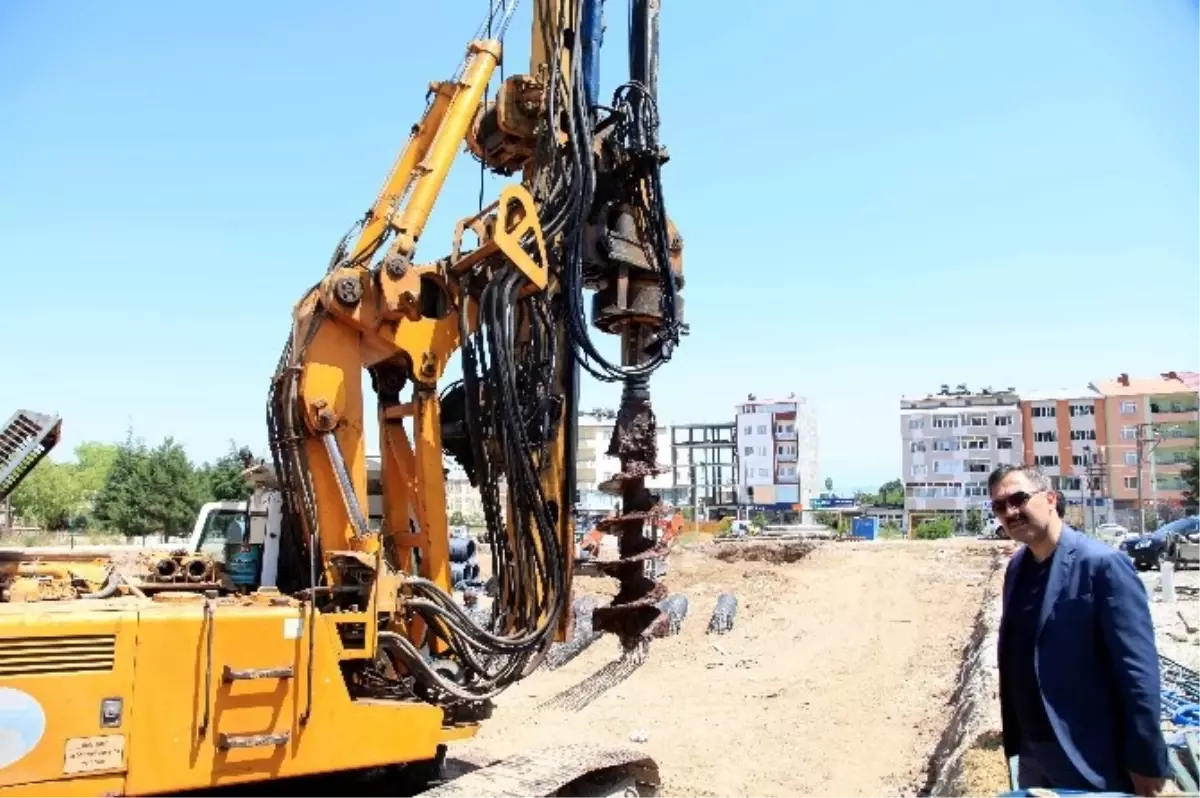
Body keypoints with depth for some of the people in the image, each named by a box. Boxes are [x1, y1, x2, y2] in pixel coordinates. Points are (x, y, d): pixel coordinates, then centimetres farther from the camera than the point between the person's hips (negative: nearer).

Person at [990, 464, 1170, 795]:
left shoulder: (1103, 564, -17)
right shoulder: (1016, 567, 5)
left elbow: (1138, 671, -18)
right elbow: (1014, 659, 9)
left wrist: (1147, 761, -17)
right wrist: (1015, 737, 11)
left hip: (1090, 760, -7)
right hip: (1032, 753, 7)